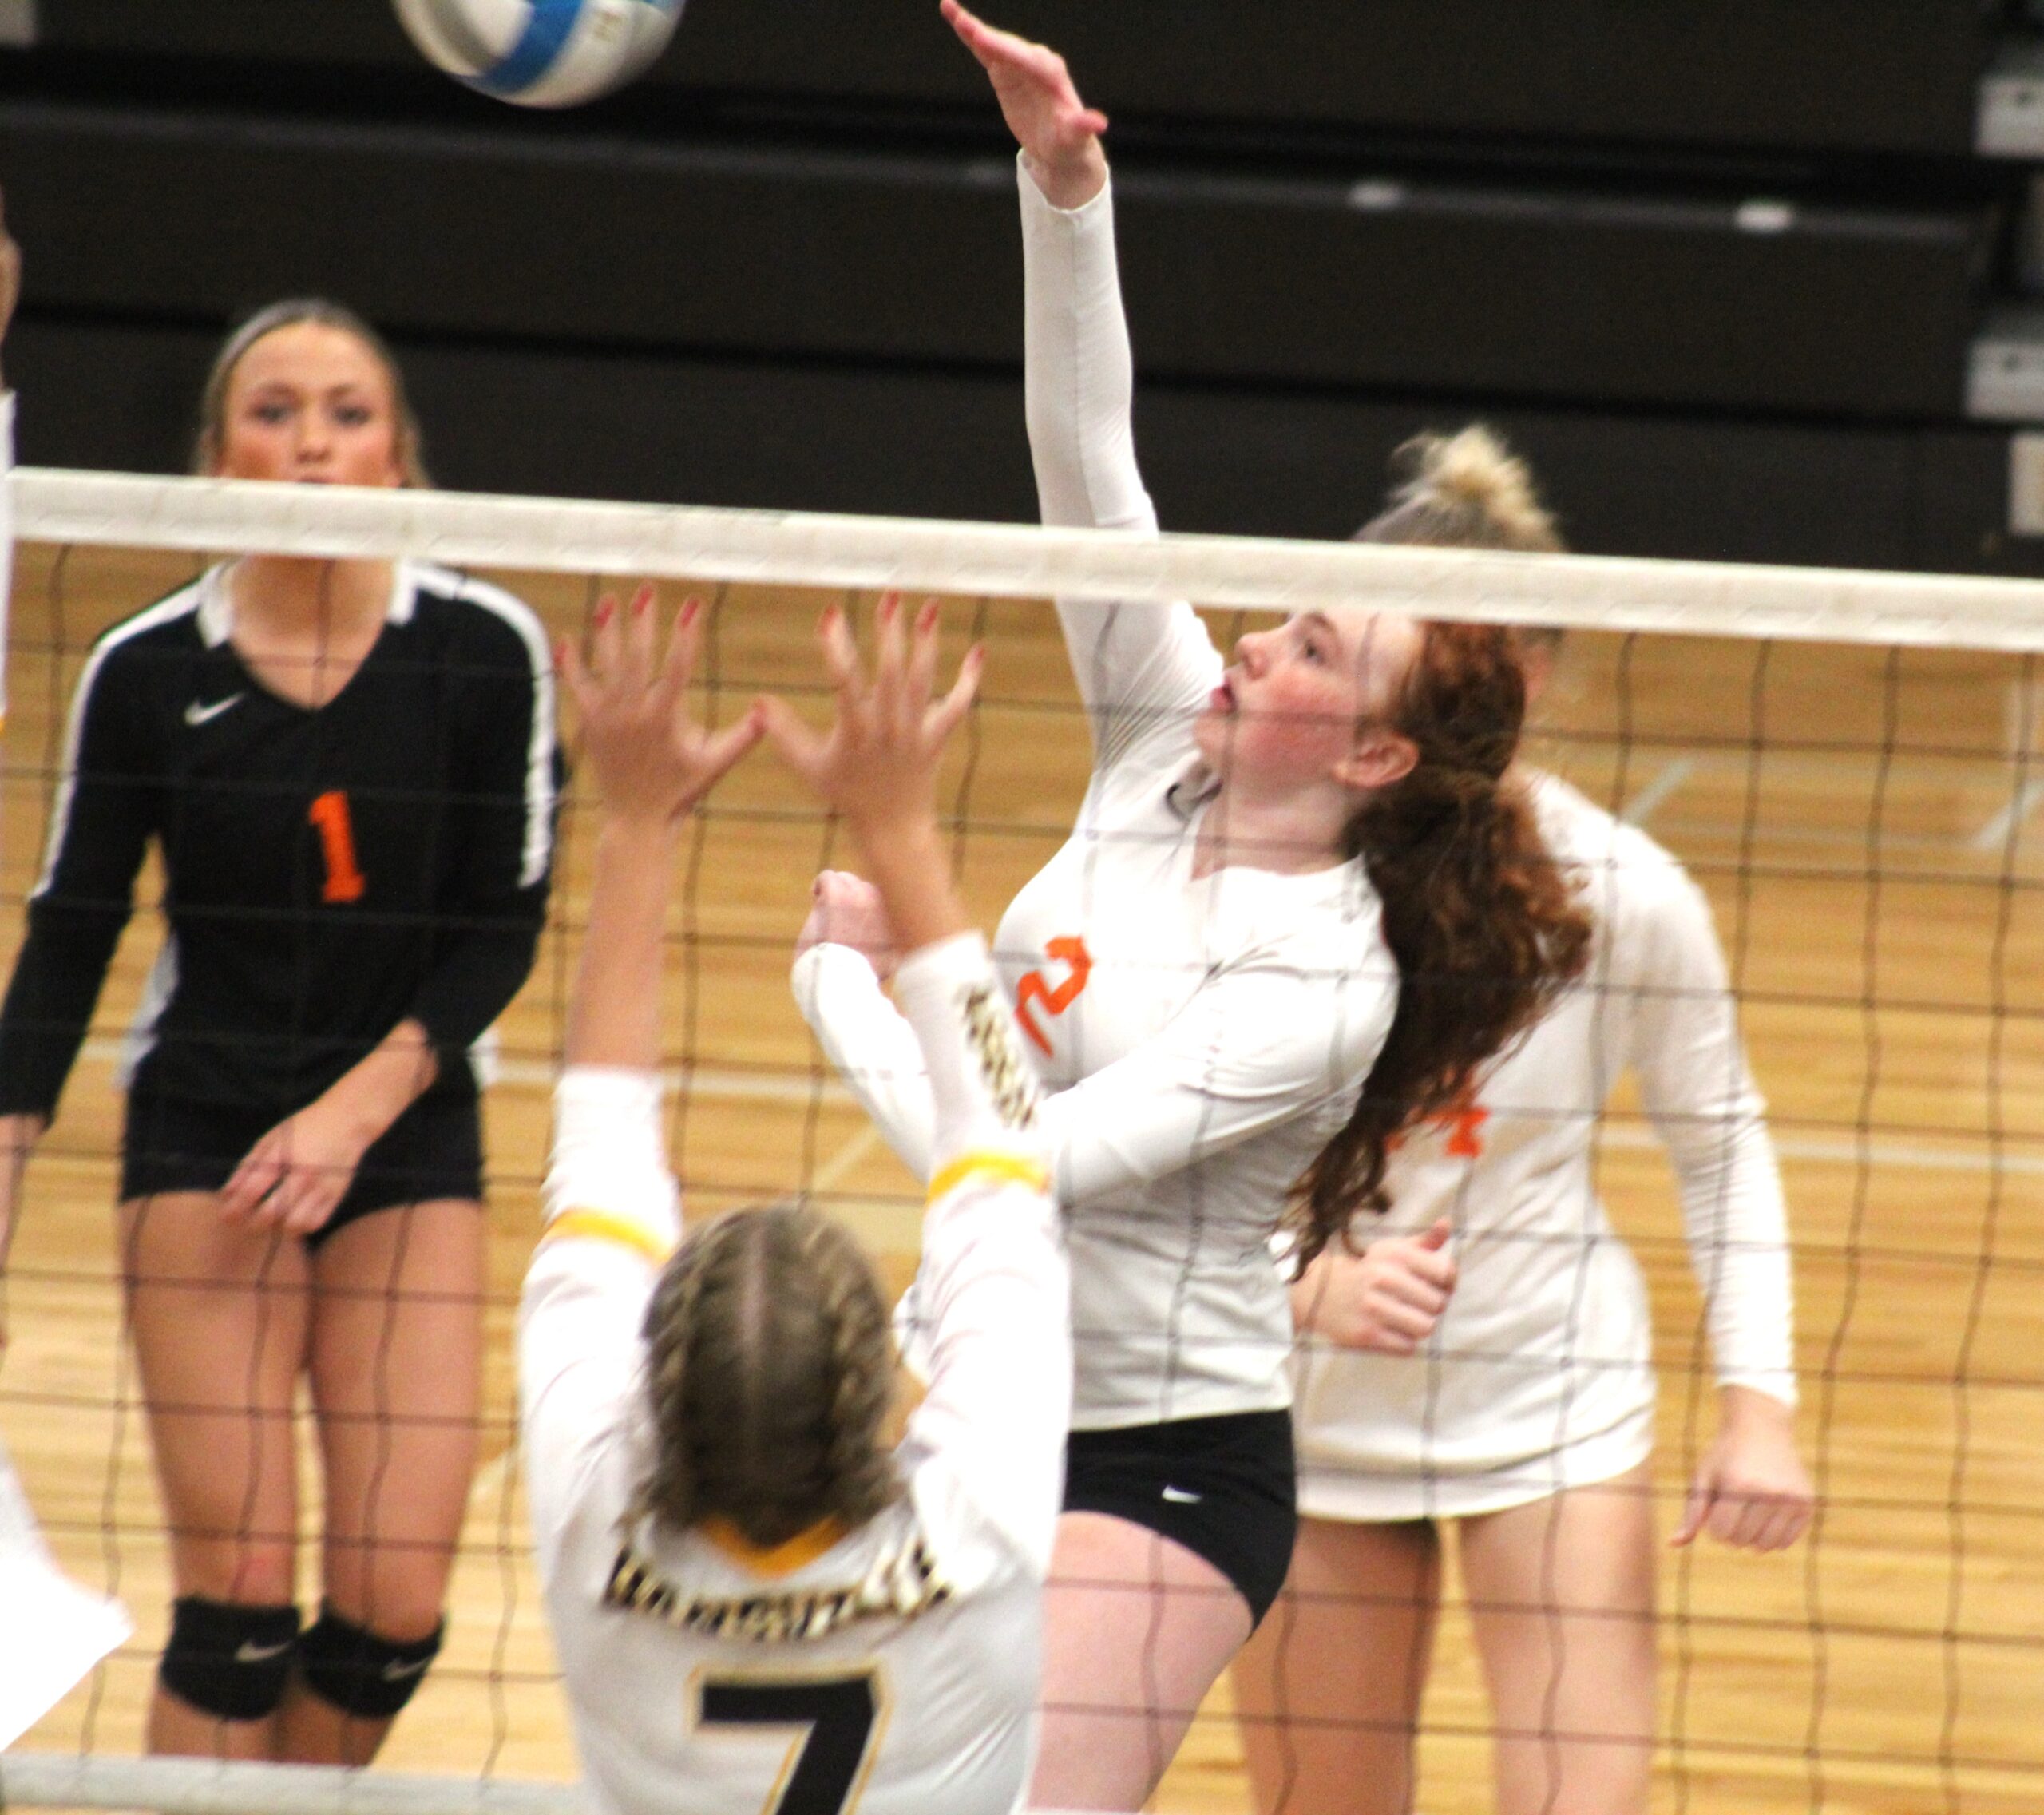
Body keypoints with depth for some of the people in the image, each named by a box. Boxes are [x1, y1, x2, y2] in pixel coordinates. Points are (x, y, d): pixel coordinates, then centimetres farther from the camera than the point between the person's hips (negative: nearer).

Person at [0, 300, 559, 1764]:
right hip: (202, 1136, -1)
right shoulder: (147, 671, -8)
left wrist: (352, 1113, -14)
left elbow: (504, 930, -3)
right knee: (236, 1593, -10)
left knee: (395, 1611, -5)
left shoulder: (487, 651, -8)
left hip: (407, 1135, 1)